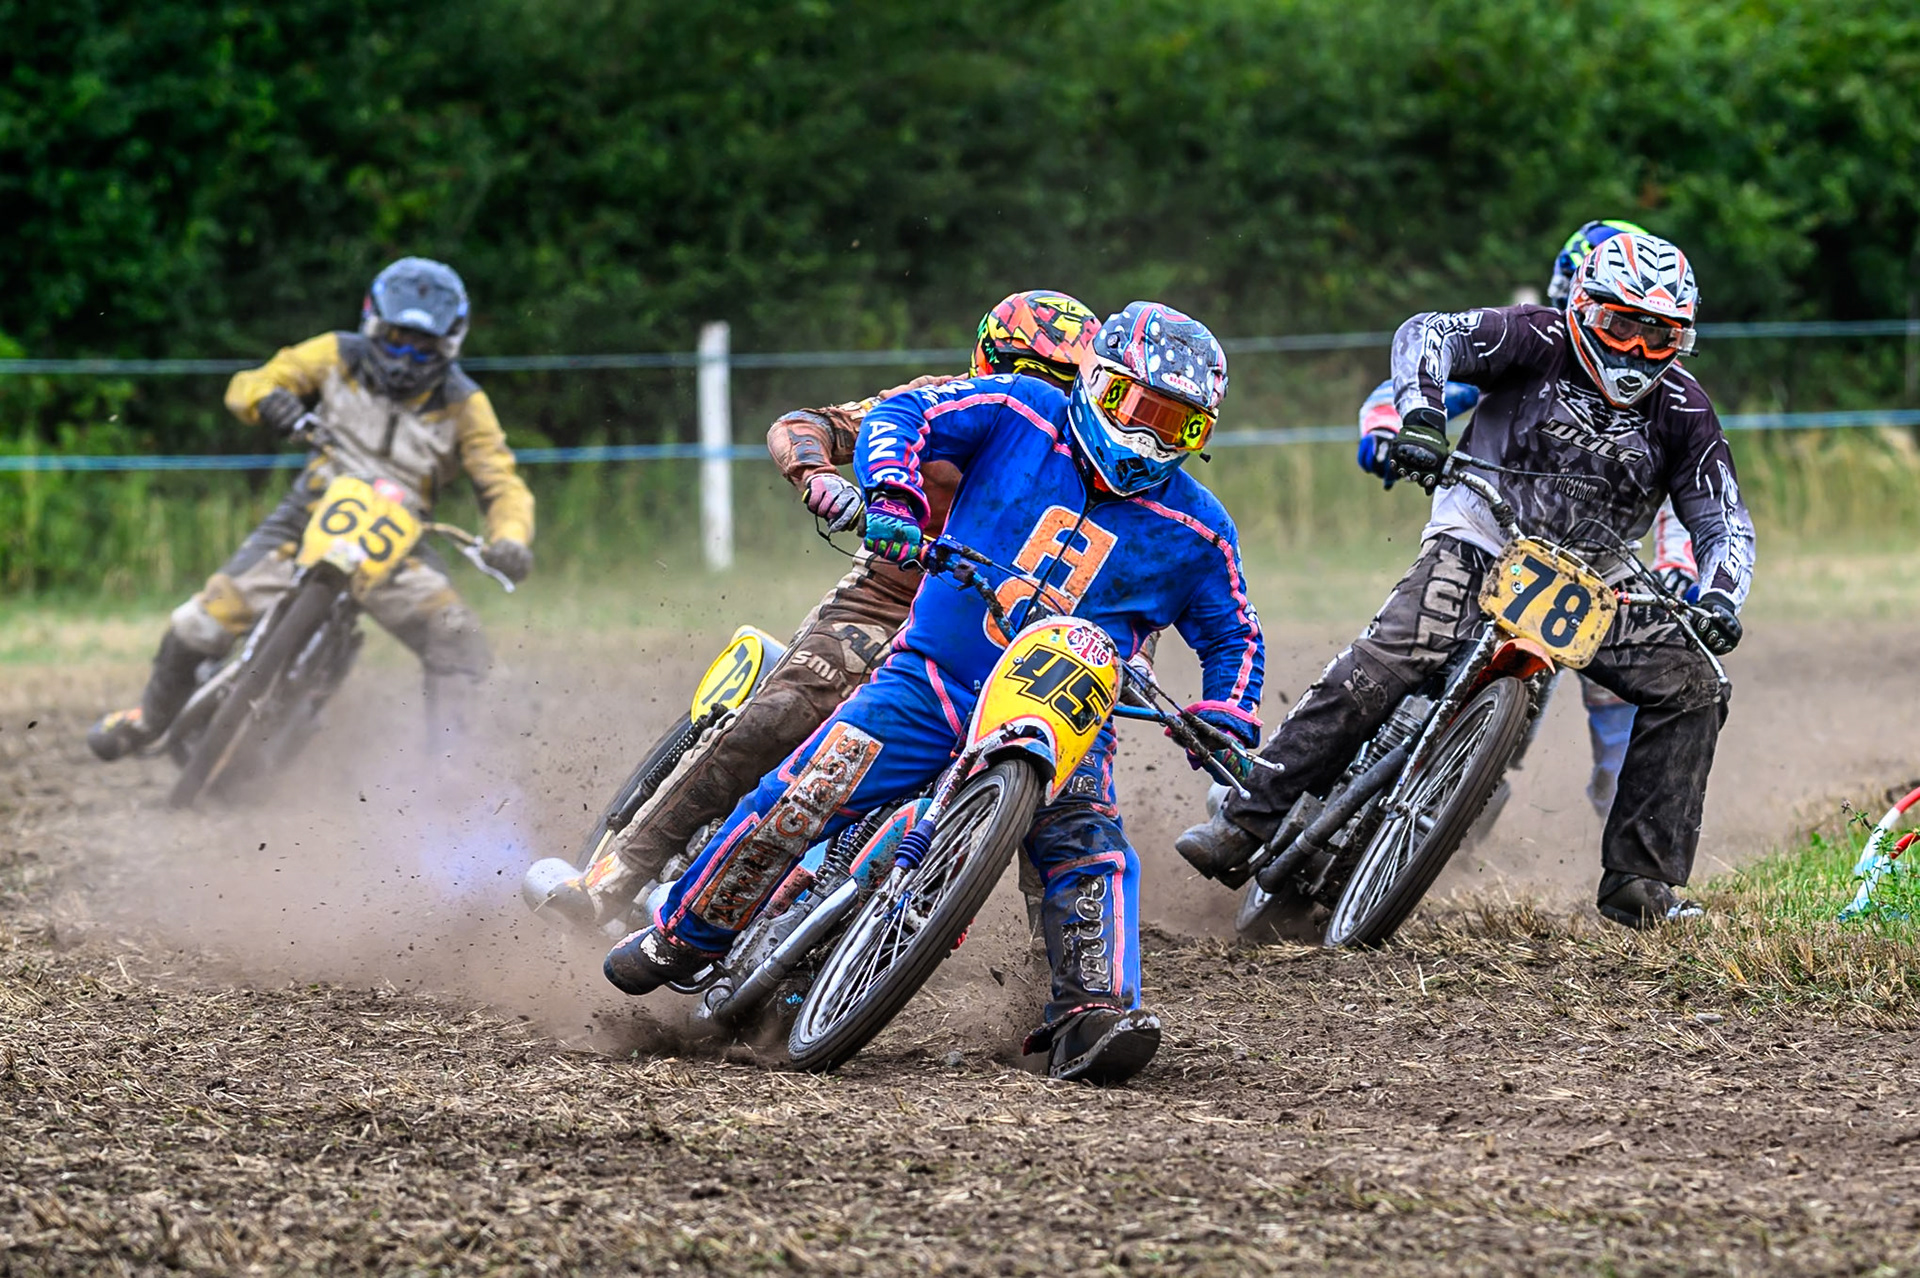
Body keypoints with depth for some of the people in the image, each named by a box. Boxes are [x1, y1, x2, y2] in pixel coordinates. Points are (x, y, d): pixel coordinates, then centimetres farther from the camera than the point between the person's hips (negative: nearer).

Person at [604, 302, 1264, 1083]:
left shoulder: (1194, 529, 2)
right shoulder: (1022, 414, -2)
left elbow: (1230, 635, 14)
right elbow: (903, 414, -5)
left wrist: (1227, 723, -5)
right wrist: (892, 494, -25)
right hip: (934, 676, -1)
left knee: (1090, 849, -25)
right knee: (796, 804, -9)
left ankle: (1092, 1019, -36)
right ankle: (682, 936, 10)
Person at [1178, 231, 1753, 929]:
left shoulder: (1681, 408, 0)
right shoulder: (1543, 339, -9)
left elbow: (1725, 522, 3)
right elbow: (1428, 334, -20)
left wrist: (1717, 600, -17)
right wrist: (1419, 416, -40)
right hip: (1482, 543, -4)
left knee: (1691, 683, -12)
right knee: (1381, 665, -25)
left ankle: (1639, 879, -6)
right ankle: (1246, 817, -20)